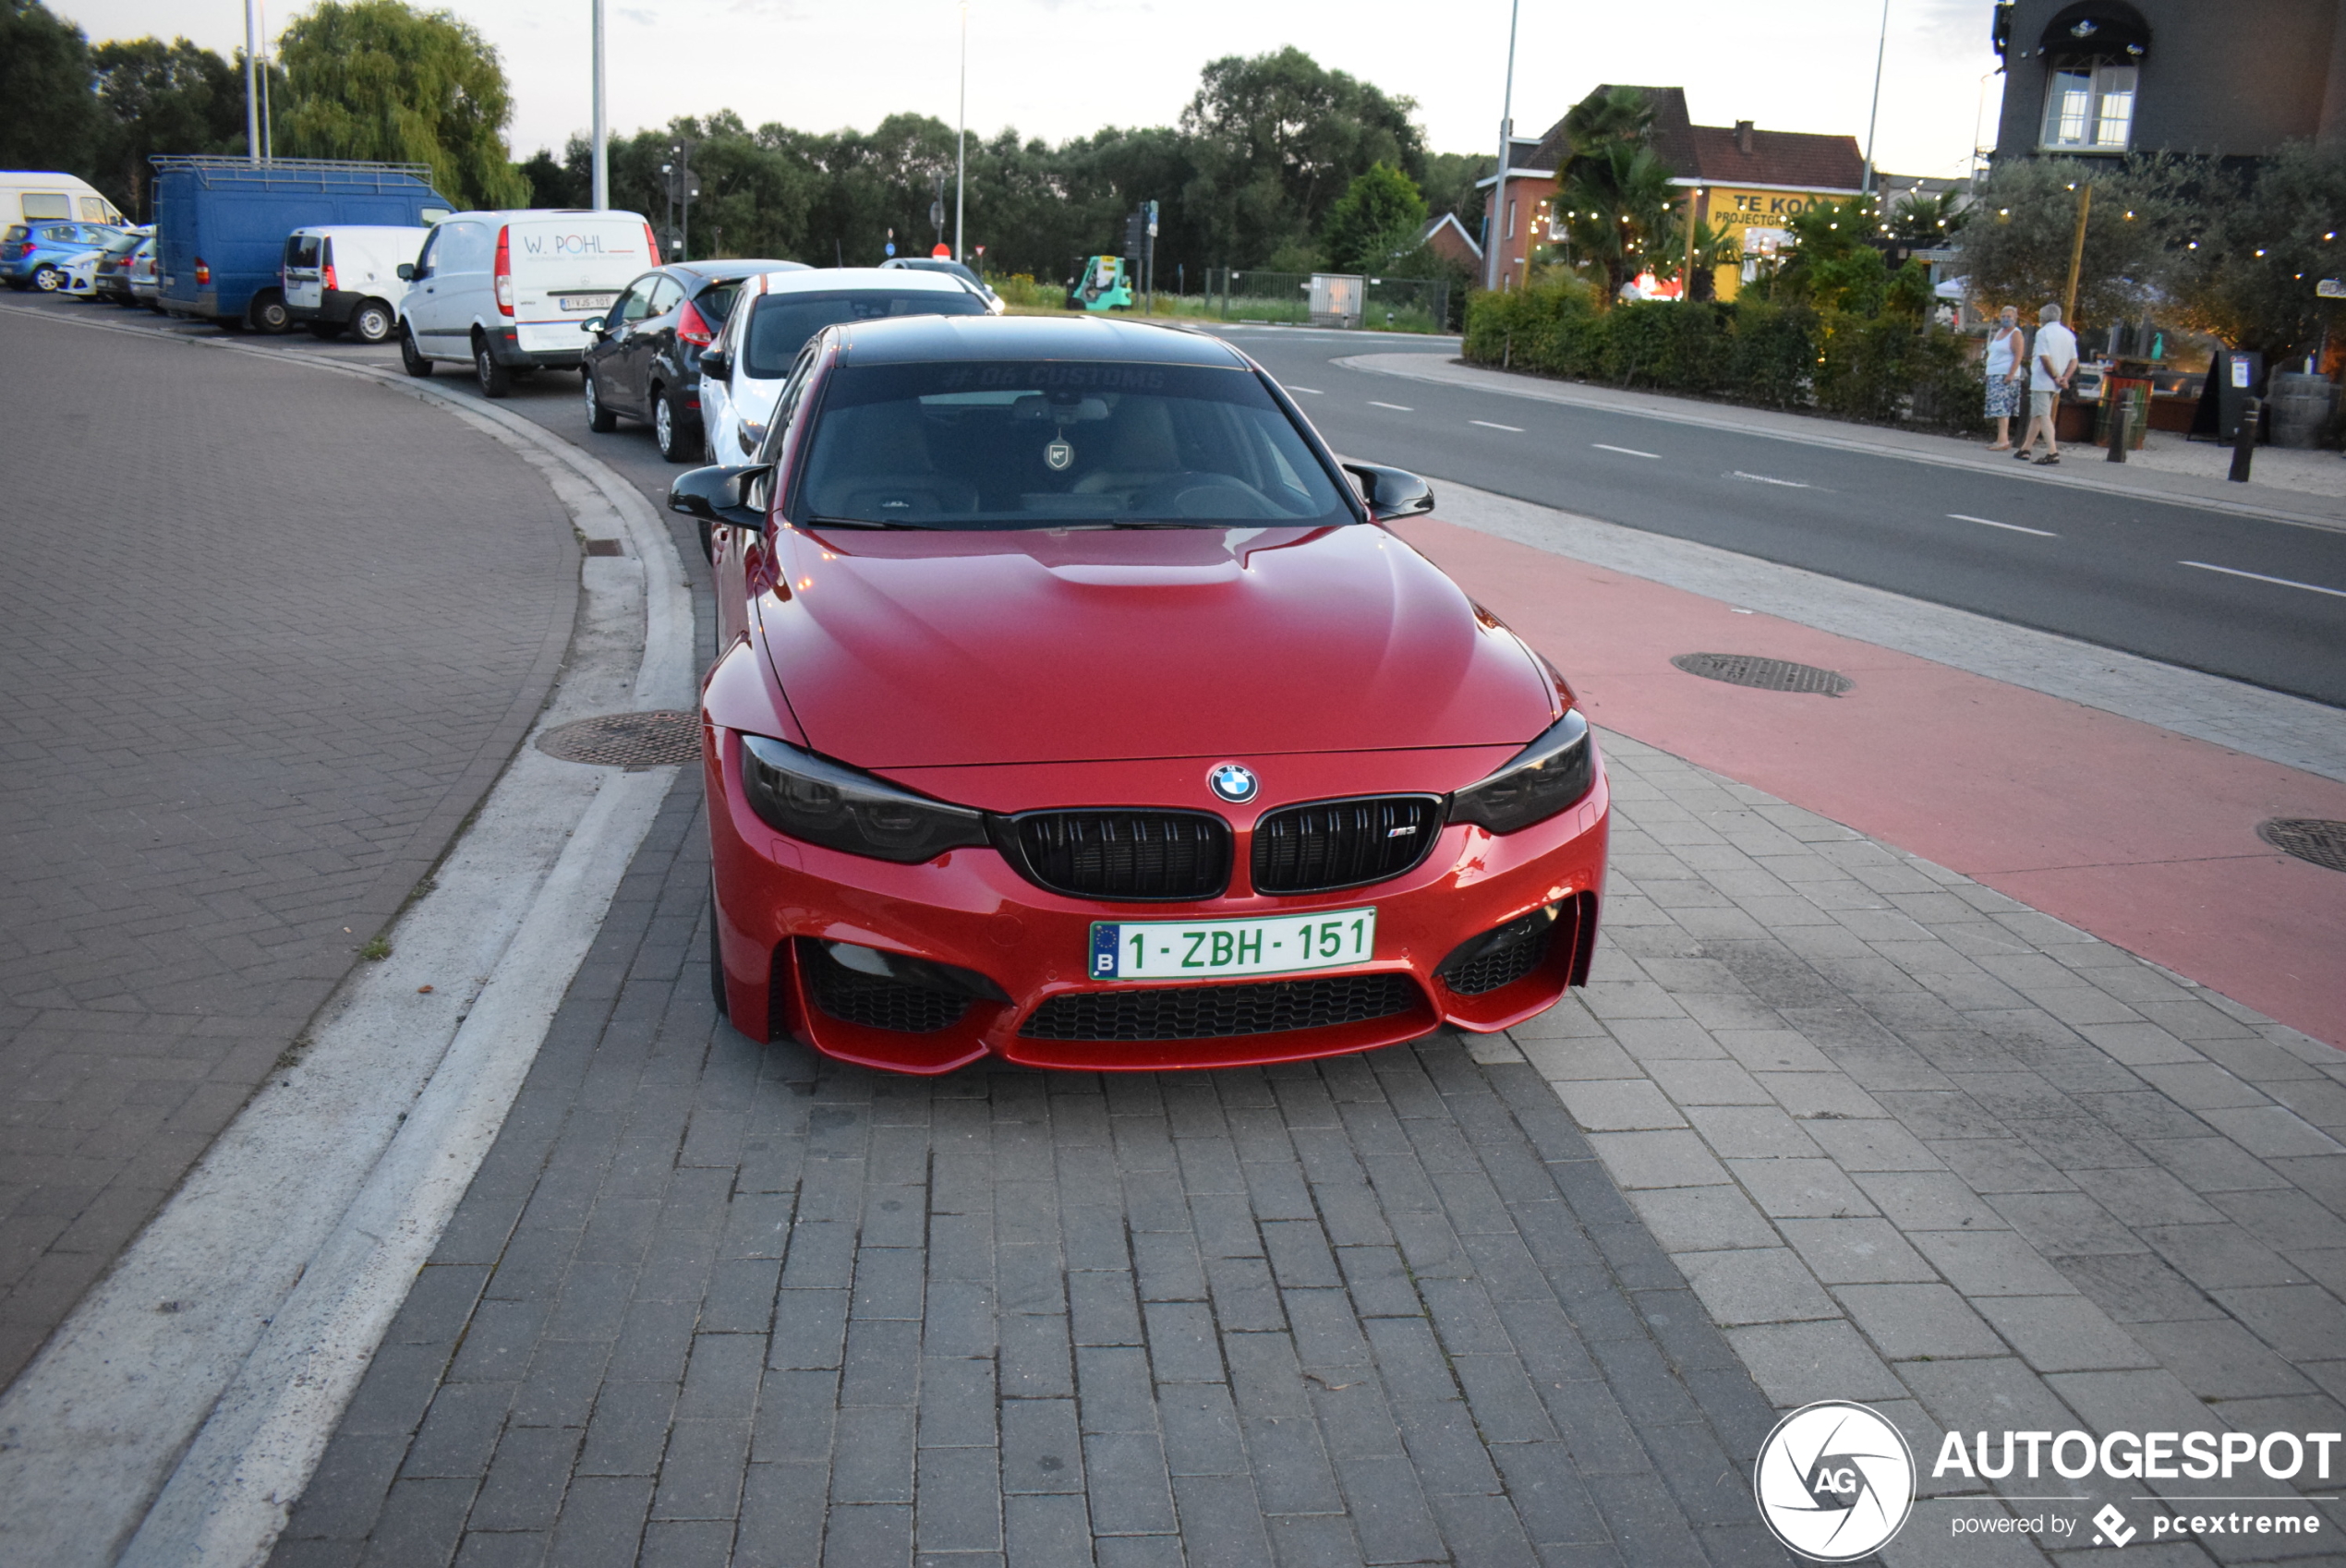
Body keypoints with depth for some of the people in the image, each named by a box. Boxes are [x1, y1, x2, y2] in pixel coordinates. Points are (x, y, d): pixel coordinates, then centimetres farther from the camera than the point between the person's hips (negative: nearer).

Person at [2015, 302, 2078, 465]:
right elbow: (2074, 361, 8)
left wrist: (2056, 377, -12)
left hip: (2042, 381, -8)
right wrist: (2064, 378, -1)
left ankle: (2052, 451, -22)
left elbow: (2046, 358, -19)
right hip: (2055, 384, 8)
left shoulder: (2043, 332, -9)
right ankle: (2025, 449, 22)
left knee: (2043, 416, -10)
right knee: (2037, 415, 17)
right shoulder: (2068, 334, 14)